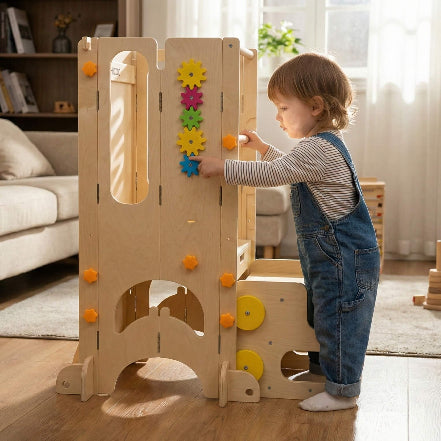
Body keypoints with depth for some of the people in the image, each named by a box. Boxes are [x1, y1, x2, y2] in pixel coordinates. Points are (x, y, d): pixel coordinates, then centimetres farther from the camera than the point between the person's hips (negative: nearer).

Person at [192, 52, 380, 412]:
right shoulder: (321, 145, 12)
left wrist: (222, 167, -21)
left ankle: (342, 390, 6)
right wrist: (263, 148, 29)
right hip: (331, 259, 11)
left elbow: (271, 174, -26)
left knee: (337, 319, -4)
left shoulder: (318, 149, -22)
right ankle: (322, 368, 36)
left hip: (344, 259, -11)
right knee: (321, 316, 21)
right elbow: (289, 168, 32)